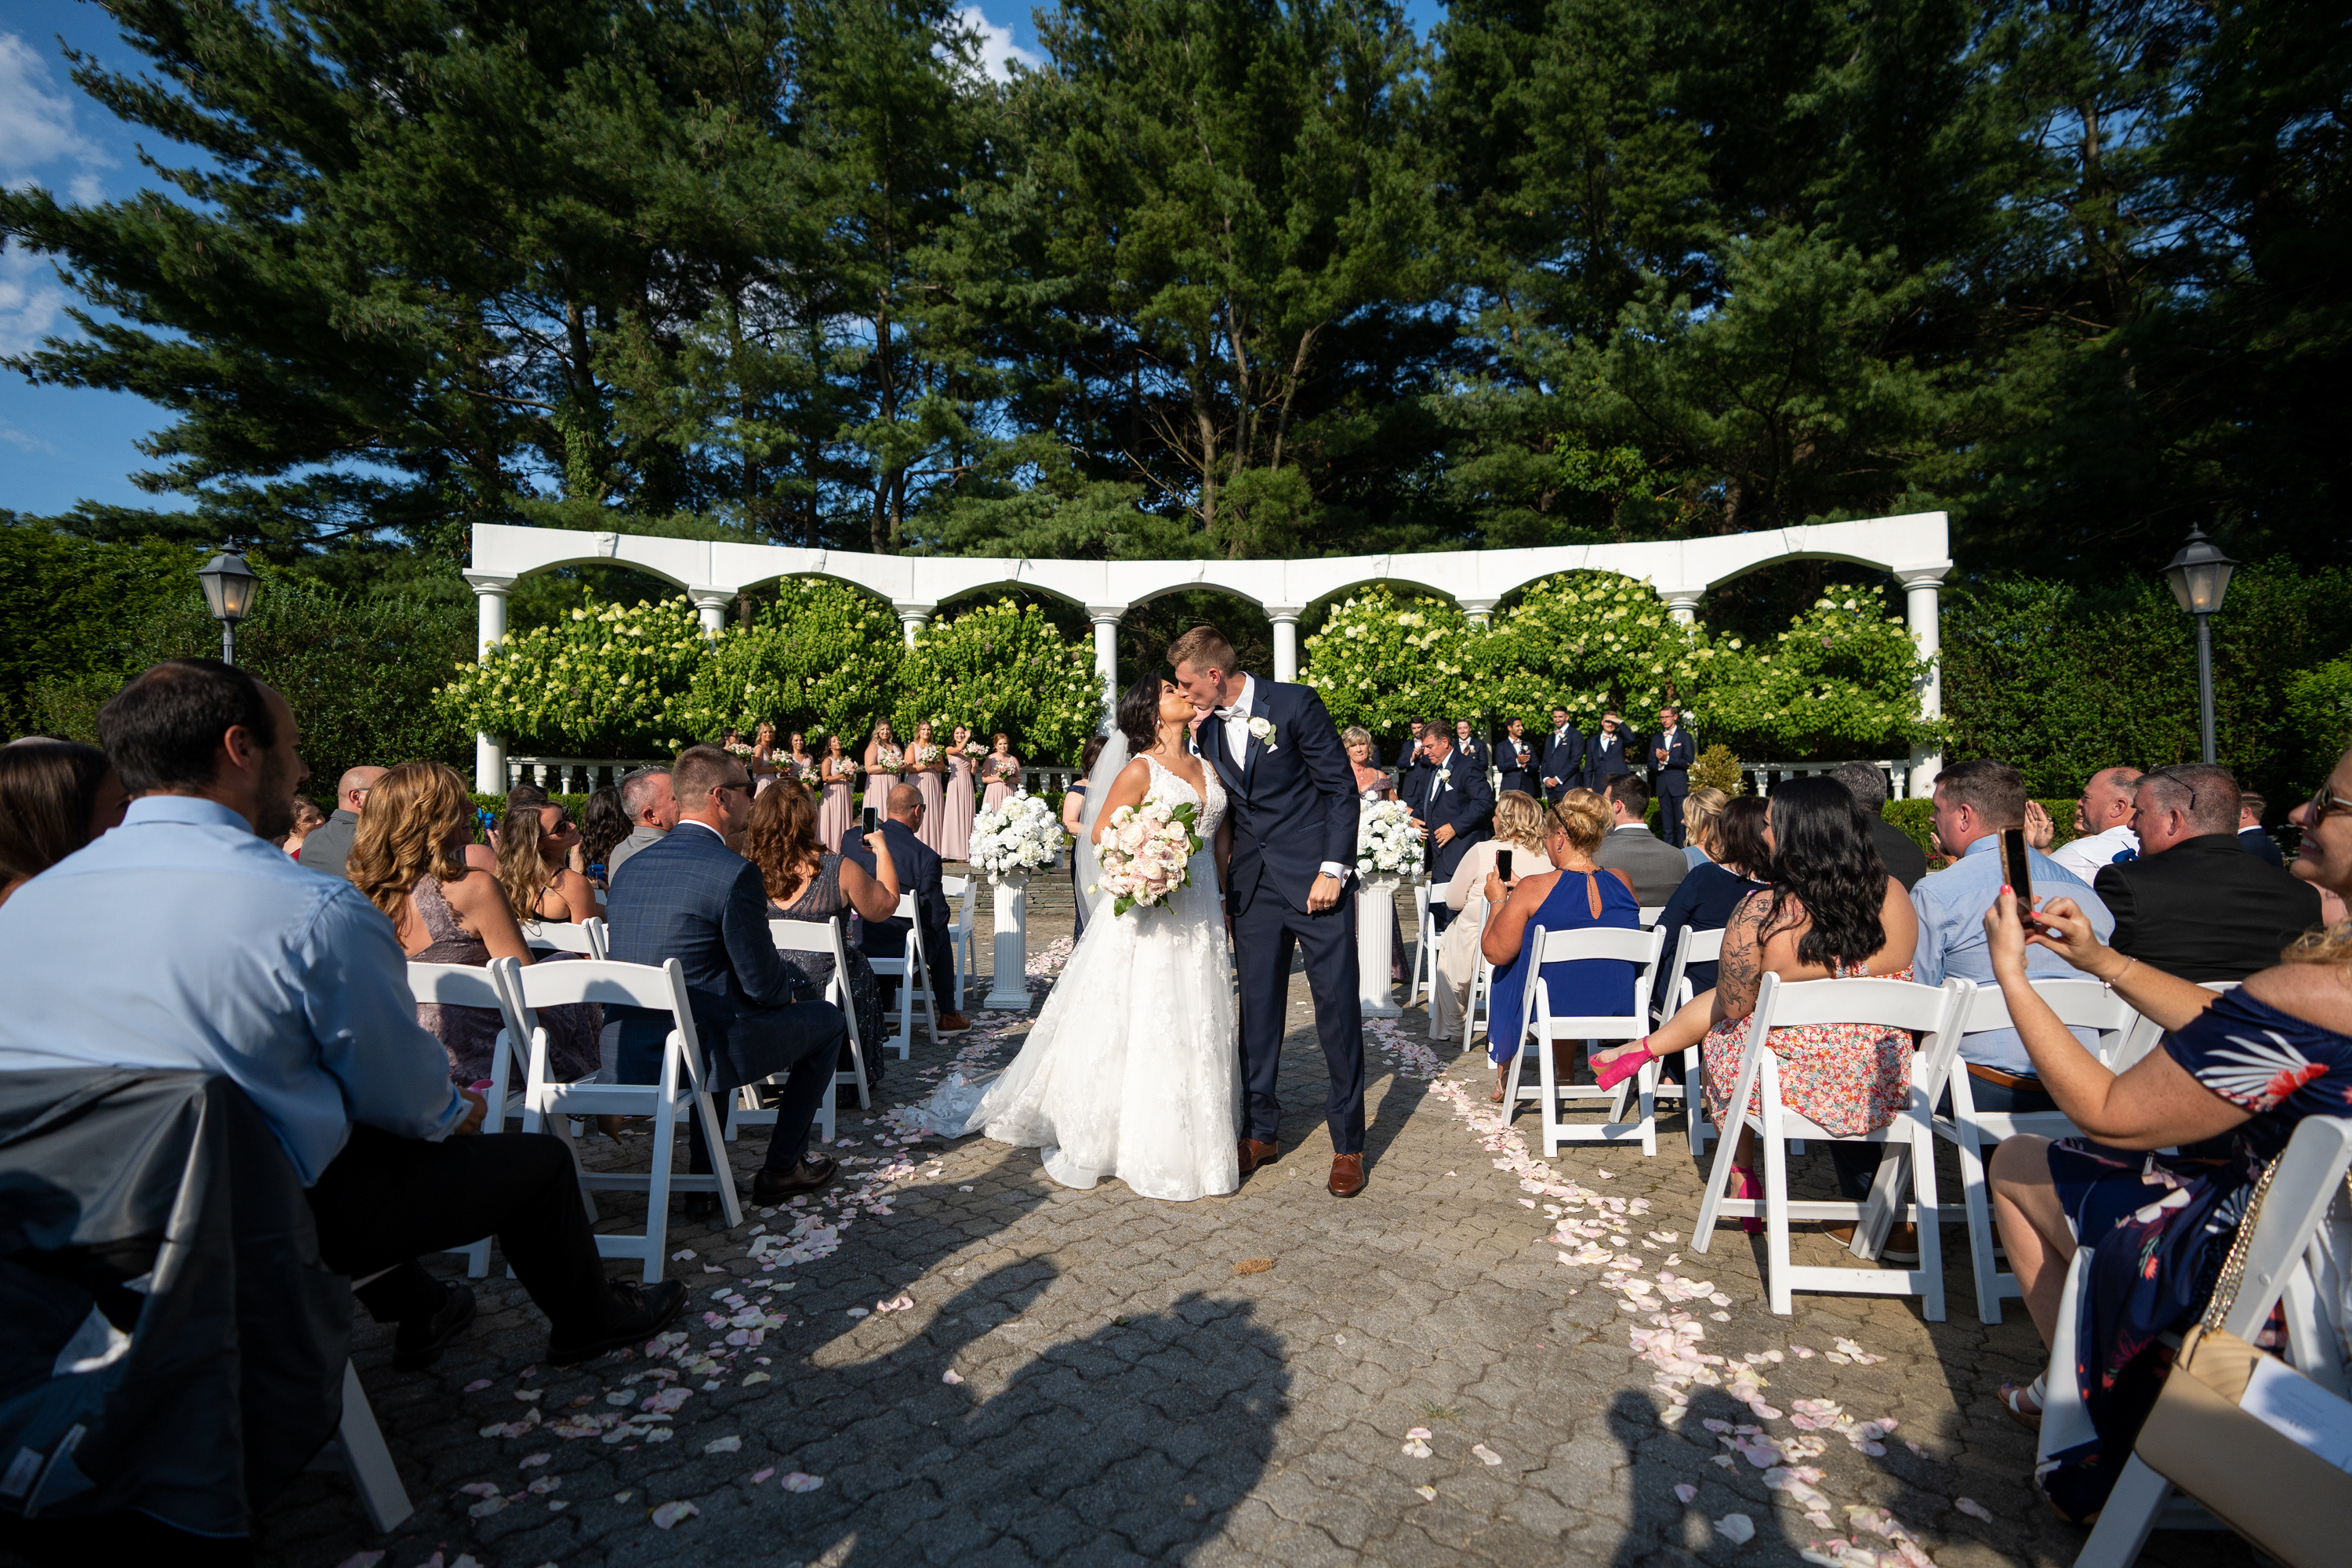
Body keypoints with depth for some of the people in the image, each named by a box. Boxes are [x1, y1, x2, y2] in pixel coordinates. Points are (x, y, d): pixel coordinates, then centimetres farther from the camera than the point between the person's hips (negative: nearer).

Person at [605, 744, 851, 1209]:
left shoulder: (632, 866, 7)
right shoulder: (735, 872, -17)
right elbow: (763, 983, -14)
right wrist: (789, 990, 10)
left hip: (628, 1058, 8)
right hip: (696, 1057, -8)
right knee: (826, 1018, 13)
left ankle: (704, 1179, 35)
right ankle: (782, 1167, 22)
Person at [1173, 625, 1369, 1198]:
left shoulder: (1295, 704, -10)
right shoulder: (1208, 727, 7)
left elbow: (1341, 788, -8)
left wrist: (1333, 869, -14)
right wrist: (1217, 889, 12)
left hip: (1314, 876, -5)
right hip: (1252, 884, 5)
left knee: (1337, 1004, 0)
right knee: (1257, 1006, 9)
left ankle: (1348, 1144, 13)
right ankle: (1261, 1132, 24)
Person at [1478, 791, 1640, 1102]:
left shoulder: (1533, 890, -20)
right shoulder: (1623, 881, -6)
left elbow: (1495, 952, -13)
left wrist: (1498, 901, 2)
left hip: (1551, 1012, -4)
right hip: (1621, 1011, 4)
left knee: (1505, 972, 28)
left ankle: (1504, 1077, 44)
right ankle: (1566, 1072, 45)